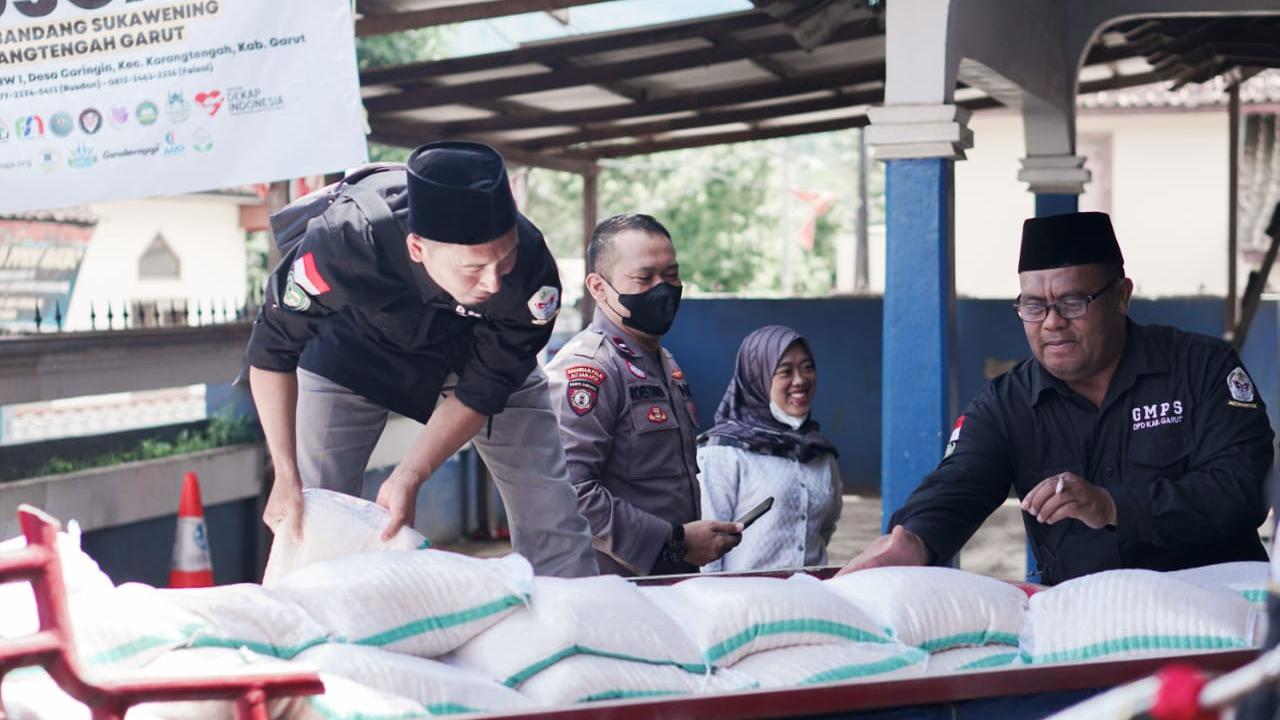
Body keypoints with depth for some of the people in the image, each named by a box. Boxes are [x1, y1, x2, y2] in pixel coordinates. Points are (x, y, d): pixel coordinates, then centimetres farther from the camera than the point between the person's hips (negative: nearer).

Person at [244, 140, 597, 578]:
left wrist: (409, 478, -29)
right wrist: (286, 476, -27)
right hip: (357, 345, -1)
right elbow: (273, 348, -24)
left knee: (551, 516, -4)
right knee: (305, 518, -7)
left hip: (480, 349, 1)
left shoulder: (531, 271, -36)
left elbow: (480, 390, -22)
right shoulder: (346, 240, -40)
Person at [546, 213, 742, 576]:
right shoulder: (586, 369, -14)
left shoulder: (665, 363, 17)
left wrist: (705, 531, 12)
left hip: (675, 578, 8)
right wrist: (676, 541, -18)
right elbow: (569, 493, -25)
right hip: (611, 588, -8)